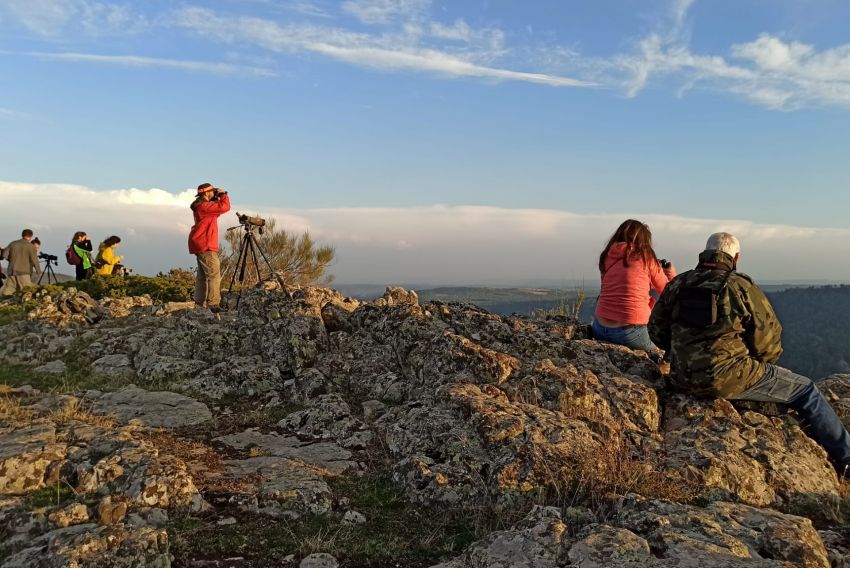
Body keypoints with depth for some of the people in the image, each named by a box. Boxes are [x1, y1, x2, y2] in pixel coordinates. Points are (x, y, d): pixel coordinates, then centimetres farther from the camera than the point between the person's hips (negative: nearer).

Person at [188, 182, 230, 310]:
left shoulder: (202, 205, 17)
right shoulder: (204, 206, -15)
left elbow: (218, 210, 24)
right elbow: (225, 207, -20)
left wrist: (218, 198, 12)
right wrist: (223, 195, -5)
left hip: (201, 245, 11)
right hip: (205, 246, -11)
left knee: (203, 275, 13)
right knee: (214, 275, -14)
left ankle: (199, 303, 17)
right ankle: (213, 304, -19)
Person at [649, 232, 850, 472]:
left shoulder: (677, 285, 4)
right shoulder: (742, 287, -10)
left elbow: (657, 332, 10)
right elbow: (768, 341, -5)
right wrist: (761, 360, 16)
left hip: (681, 379, 6)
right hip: (729, 380, -6)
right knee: (805, 390, 14)